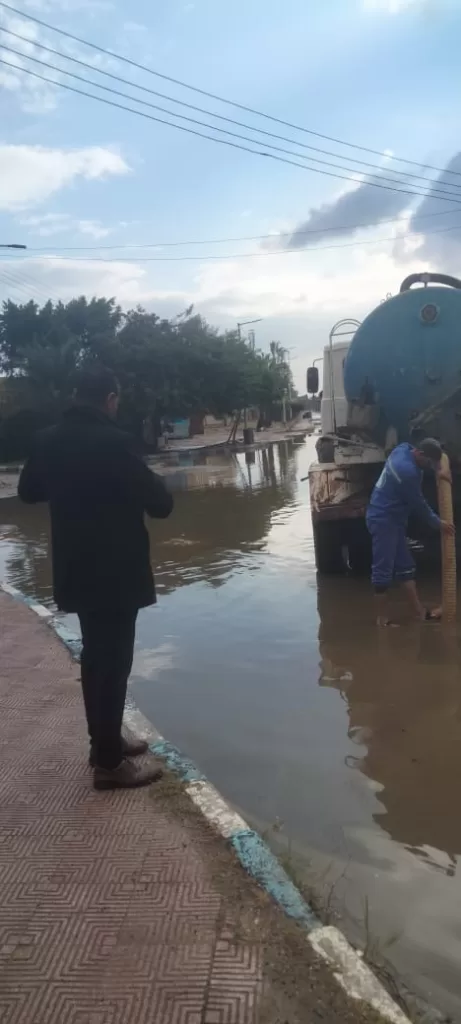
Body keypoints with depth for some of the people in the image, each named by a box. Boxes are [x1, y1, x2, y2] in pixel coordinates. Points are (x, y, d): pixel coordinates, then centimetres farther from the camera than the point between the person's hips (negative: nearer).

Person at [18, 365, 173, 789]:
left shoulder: (49, 440, 1)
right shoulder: (112, 442, -22)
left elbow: (28, 491, 17)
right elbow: (160, 504, -18)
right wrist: (151, 483, 2)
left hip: (76, 570, 8)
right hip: (116, 571, -8)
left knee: (96, 655, 20)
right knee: (114, 660, 3)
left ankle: (105, 740, 34)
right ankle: (109, 762, 13)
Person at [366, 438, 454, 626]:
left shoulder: (404, 449, 1)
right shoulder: (407, 471, -26)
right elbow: (418, 505, -15)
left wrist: (437, 471, 12)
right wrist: (438, 523, -1)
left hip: (392, 519, 11)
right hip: (383, 520, -11)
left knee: (405, 566, 13)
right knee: (383, 570, -5)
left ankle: (419, 612, 19)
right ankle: (382, 619, 2)